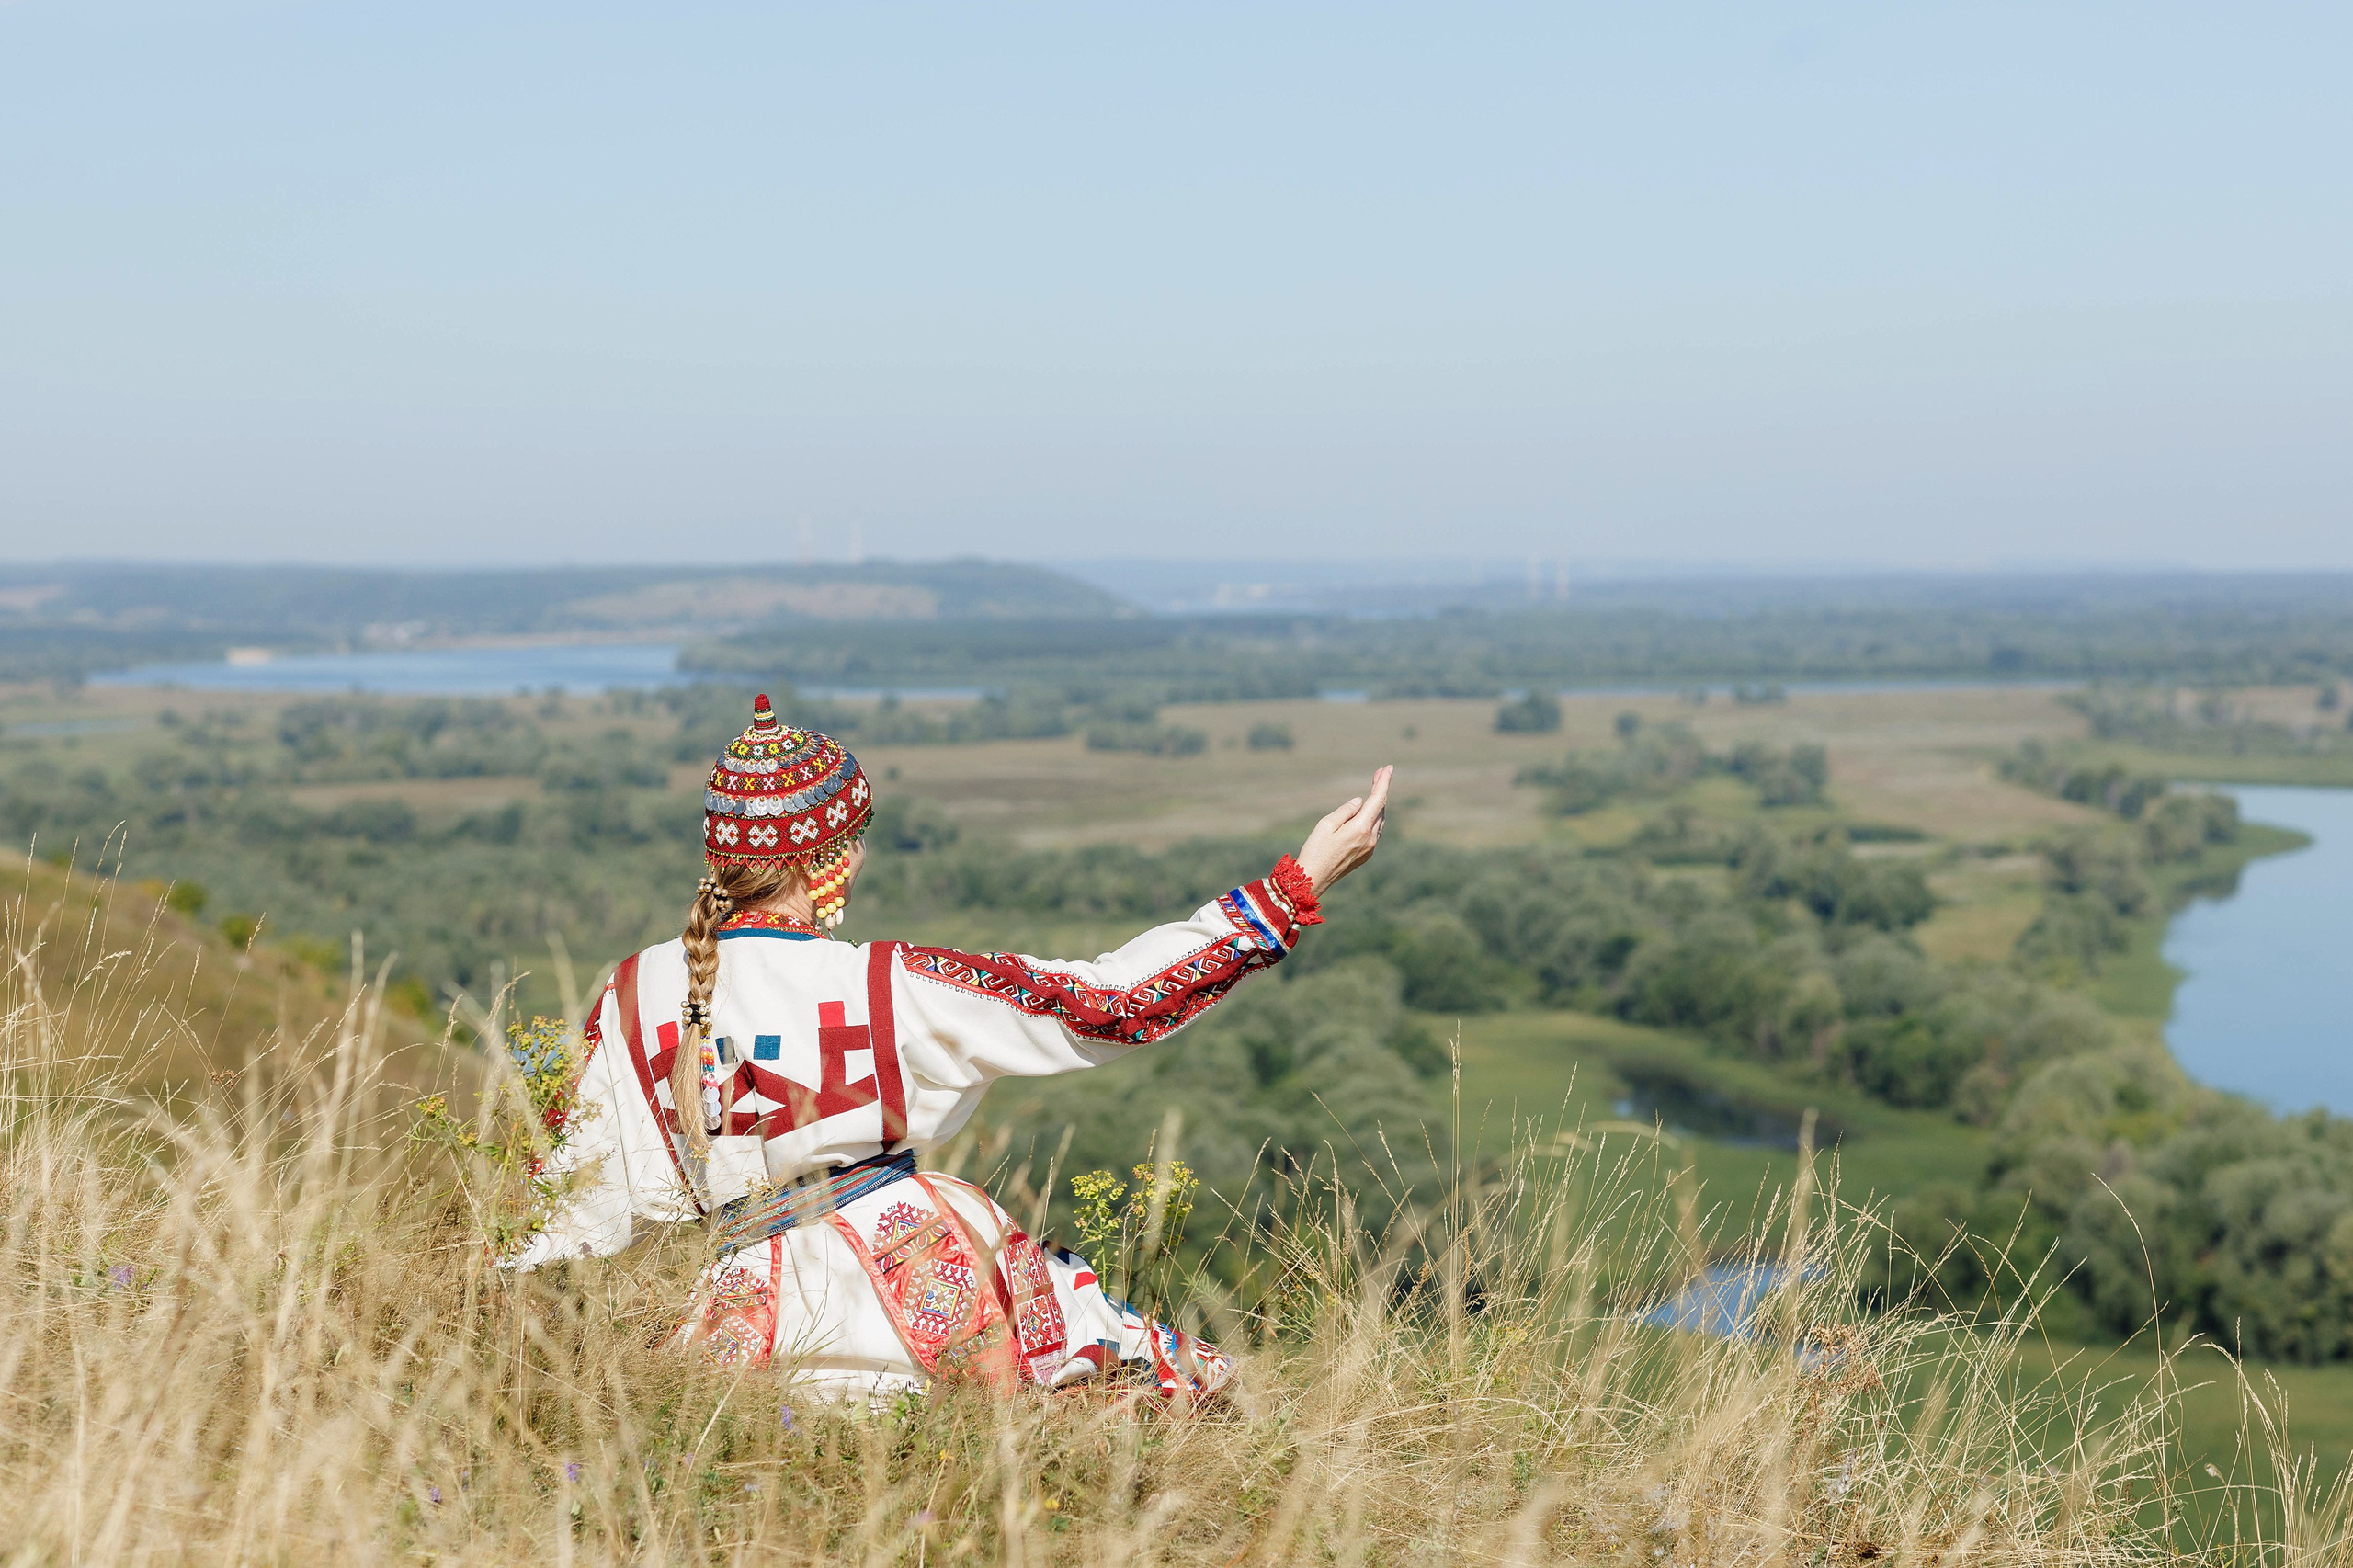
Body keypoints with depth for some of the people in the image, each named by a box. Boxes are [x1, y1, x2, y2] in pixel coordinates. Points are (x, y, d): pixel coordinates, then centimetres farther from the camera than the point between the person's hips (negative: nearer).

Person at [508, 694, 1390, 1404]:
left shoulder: (633, 996, 1)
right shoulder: (890, 987, -9)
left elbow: (593, 1204, 6)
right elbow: (1107, 1003, -8)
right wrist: (1296, 886, -6)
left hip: (764, 1314, 2)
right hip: (917, 1266, -2)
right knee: (1185, 1385, 8)